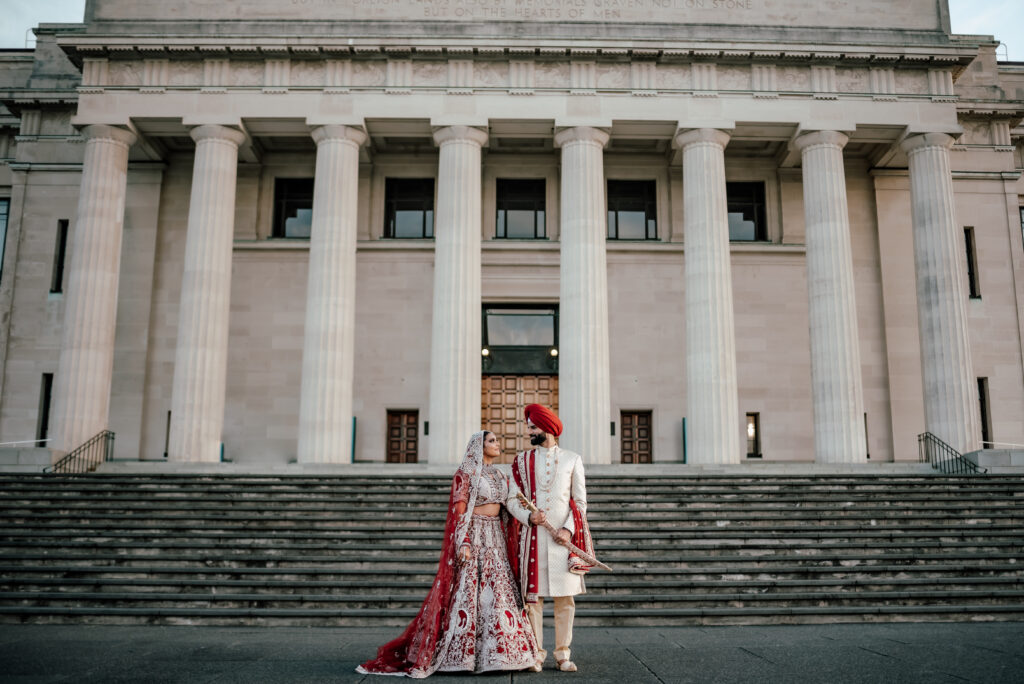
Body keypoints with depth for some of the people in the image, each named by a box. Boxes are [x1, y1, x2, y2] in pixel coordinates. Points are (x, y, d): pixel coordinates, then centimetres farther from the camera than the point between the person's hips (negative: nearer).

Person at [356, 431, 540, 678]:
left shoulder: (500, 476, 15)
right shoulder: (465, 473, -5)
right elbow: (459, 510, -12)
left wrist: (508, 543, 13)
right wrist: (463, 543, -21)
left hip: (496, 541, 7)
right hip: (473, 537, -7)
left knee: (499, 594, 4)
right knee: (467, 593, -5)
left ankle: (491, 652, 13)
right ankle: (461, 655, 4)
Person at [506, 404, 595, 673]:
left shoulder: (572, 459, 7)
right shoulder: (521, 461, 10)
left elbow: (580, 501, 5)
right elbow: (511, 499, 6)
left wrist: (569, 529, -9)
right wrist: (529, 516, -12)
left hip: (563, 537, 0)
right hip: (532, 537, 1)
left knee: (565, 597, 1)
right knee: (533, 595, 1)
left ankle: (563, 654, 11)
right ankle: (536, 654, 10)